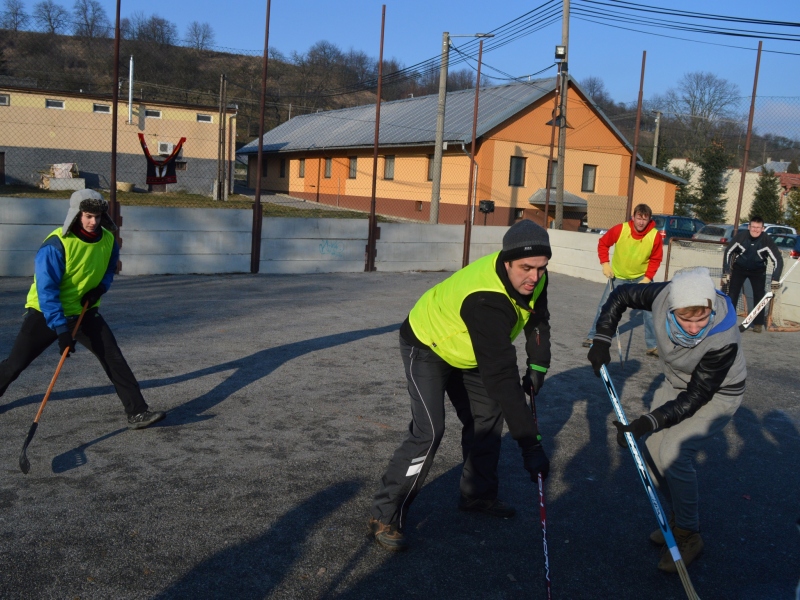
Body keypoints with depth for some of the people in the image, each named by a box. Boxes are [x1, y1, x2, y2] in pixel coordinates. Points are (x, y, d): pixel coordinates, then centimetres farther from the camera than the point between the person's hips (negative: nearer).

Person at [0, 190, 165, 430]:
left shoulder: (108, 240, -7)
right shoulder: (56, 244, -24)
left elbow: (109, 267, 15)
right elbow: (46, 290, -26)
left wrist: (101, 287, -6)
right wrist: (60, 329, -32)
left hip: (84, 311, 4)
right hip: (45, 312, -3)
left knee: (114, 358, -9)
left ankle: (137, 413, -7)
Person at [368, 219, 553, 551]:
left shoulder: (532, 278, -16)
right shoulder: (486, 300, -42)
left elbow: (538, 319, 7)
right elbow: (501, 377, -43)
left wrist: (537, 366, -4)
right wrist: (530, 443, -42)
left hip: (464, 350, 9)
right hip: (425, 346, -9)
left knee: (486, 415, 12)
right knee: (429, 431, -19)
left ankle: (478, 493, 31)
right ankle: (385, 515, -5)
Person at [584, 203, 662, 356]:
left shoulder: (655, 236, -19)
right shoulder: (620, 229, -20)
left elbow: (655, 259, -7)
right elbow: (603, 243, -4)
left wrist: (647, 278, -15)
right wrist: (605, 263, -12)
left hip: (642, 278, 0)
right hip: (618, 276, 0)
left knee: (650, 311, -5)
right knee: (604, 307, 3)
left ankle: (652, 346, 8)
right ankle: (593, 337, 20)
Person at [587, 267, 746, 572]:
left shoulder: (723, 340, -38)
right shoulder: (664, 295, -28)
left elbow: (694, 399, -30)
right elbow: (621, 295, -8)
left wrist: (645, 423, -34)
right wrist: (601, 340, -14)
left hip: (718, 395, -6)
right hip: (677, 384, 6)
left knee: (674, 452, -21)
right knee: (653, 449, 1)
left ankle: (689, 536, -2)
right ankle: (681, 515, 23)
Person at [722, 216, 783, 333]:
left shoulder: (767, 240, -24)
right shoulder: (740, 236, -23)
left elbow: (778, 260, -19)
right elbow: (728, 252, -10)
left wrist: (775, 279, -27)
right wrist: (726, 272, -12)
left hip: (758, 270, 0)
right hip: (739, 267, 0)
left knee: (759, 295, -7)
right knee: (732, 293, -8)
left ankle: (758, 324, 3)